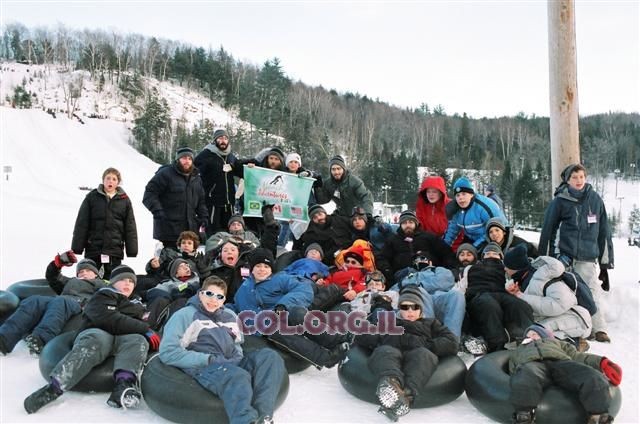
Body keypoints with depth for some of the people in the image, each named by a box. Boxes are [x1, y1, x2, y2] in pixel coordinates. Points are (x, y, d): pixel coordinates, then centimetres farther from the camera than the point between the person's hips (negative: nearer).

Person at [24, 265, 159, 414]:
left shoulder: (136, 306, 32)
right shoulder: (103, 296, 10)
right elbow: (111, 321, -8)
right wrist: (145, 330, -11)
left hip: (121, 341, 4)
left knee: (139, 340, -29)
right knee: (97, 339, -38)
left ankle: (124, 384, -53)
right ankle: (54, 387, -46)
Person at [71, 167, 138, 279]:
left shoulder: (124, 200, 4)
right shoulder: (92, 197, 1)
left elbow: (130, 227, 5)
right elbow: (81, 224, 1)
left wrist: (132, 250, 1)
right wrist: (77, 247, -3)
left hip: (115, 249, 0)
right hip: (93, 248, 0)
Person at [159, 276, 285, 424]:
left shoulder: (230, 316, 22)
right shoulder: (185, 315, 2)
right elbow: (168, 352, -7)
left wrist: (238, 358, 5)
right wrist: (207, 360, -12)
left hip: (232, 364, 6)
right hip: (204, 367, -6)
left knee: (269, 356, -21)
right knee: (237, 377, -37)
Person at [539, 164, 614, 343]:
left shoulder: (595, 199, 8)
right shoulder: (560, 201, 1)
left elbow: (603, 230, 12)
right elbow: (547, 229, 4)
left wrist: (606, 257, 9)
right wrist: (544, 258, 3)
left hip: (588, 256, 2)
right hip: (564, 256, -2)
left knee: (593, 291, -4)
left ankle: (599, 329, 4)